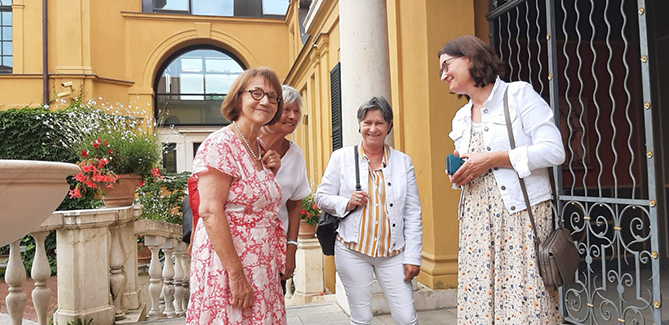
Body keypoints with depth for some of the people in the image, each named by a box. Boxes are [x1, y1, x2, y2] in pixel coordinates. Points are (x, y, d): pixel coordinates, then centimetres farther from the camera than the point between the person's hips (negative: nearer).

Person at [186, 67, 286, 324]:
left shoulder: (259, 148, 12)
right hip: (228, 265, -8)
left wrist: (271, 171, 3)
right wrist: (236, 273, -24)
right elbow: (210, 212, -21)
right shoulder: (220, 144, -13)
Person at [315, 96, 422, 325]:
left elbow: (413, 214, 4)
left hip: (393, 253, 1)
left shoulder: (403, 161, 4)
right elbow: (321, 197, 5)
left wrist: (412, 257, -1)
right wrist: (346, 203, -15)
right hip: (352, 250, -1)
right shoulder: (342, 157, 1)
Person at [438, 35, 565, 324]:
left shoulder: (519, 94, -1)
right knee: (479, 301, 3)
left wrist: (491, 159, -14)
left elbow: (553, 150, -11)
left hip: (521, 213, -6)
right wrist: (458, 174, 4)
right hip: (476, 219, 6)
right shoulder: (461, 118, 19)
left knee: (524, 302, -7)